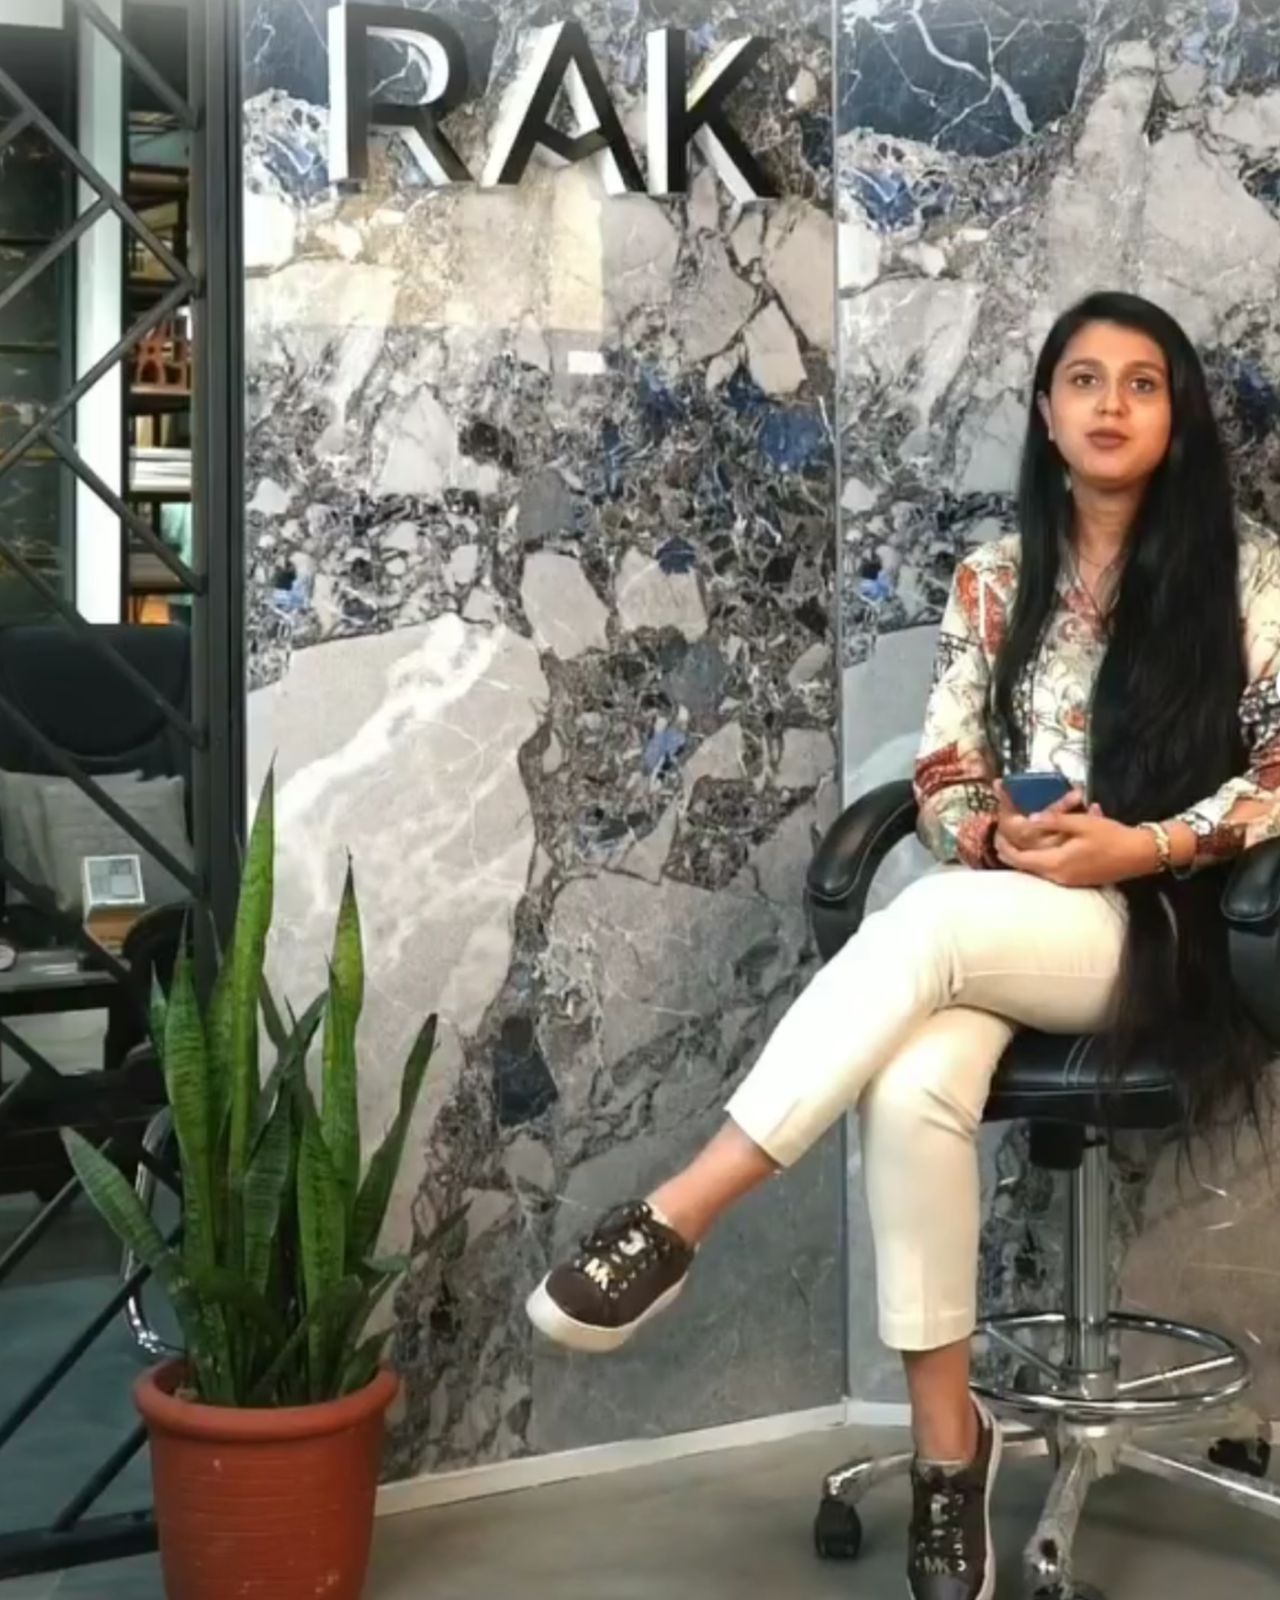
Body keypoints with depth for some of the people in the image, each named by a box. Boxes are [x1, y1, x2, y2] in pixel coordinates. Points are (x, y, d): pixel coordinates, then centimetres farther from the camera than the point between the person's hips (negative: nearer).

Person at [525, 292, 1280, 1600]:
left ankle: (675, 1216, -35)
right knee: (910, 1091, -32)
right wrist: (989, 833, -12)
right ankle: (945, 1434, -19)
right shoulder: (995, 580, 12)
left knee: (923, 922, -36)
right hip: (995, 916, 3)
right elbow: (942, 776, 11)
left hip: (1153, 924, -3)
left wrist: (1143, 847, -15)